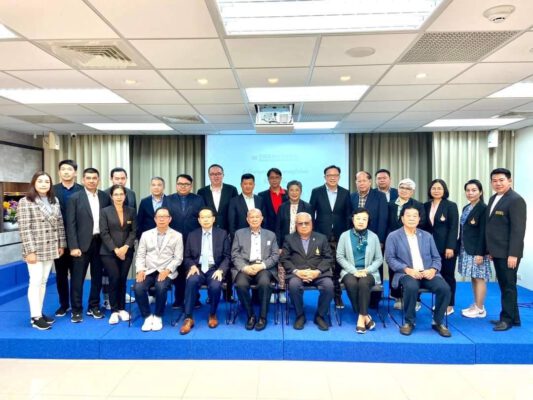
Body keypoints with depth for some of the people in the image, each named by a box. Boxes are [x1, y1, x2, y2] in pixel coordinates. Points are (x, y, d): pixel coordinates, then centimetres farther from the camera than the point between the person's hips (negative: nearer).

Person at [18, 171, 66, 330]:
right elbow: (25, 229, -12)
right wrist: (30, 251, -17)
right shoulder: (25, 202, -8)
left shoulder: (55, 201, 9)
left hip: (51, 249, 5)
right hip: (35, 249, -5)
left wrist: (61, 244, 7)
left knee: (43, 281, 12)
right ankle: (35, 317, 7)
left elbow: (60, 224, 10)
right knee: (35, 281, -2)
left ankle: (40, 312, 21)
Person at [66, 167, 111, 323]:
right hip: (82, 243, -3)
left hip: (100, 242, 3)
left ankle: (94, 307, 24)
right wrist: (73, 246, -12)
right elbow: (71, 224, -6)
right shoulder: (75, 198, -3)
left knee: (97, 276, 11)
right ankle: (76, 310, 16)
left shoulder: (105, 197, 5)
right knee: (78, 278, 4)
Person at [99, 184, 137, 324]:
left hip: (126, 252, 2)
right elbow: (104, 233, -5)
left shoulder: (131, 211, 6)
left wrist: (126, 247, -11)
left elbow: (134, 231, 2)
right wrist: (115, 249, -13)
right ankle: (114, 310, 6)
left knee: (123, 280, 5)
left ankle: (122, 308, 18)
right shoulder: (105, 211, 0)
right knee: (114, 279, -7)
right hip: (109, 252, -2)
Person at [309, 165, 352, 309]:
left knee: (338, 267, 2)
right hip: (321, 236, -1)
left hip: (339, 236, 1)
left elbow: (348, 215, 6)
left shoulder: (345, 193, 6)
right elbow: (311, 213, 3)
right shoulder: (316, 192, 2)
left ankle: (337, 296, 15)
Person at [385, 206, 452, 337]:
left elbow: (436, 257, 15)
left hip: (428, 273, 4)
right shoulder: (393, 236, 5)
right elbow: (390, 258, -2)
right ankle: (409, 322, -13)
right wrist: (407, 269, -16)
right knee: (411, 287, -36)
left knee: (444, 288, -25)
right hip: (407, 273, -3)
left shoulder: (427, 236, 17)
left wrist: (433, 269, -8)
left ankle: (438, 322, -1)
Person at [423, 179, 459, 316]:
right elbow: (424, 227, 10)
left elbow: (454, 228, -9)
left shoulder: (451, 206, -2)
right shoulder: (426, 206, 9)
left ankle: (449, 305, 16)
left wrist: (450, 247, -16)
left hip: (446, 246, -3)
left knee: (448, 275, 5)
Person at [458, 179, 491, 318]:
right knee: (473, 277, 13)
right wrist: (459, 247, 11)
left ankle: (480, 309, 8)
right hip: (466, 248, 8)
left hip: (476, 249, -8)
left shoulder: (483, 208, -11)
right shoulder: (466, 208, 12)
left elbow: (483, 232, -15)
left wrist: (480, 253, -19)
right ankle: (476, 305, 22)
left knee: (479, 277, 0)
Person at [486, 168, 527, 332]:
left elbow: (518, 229, -18)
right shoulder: (493, 199, 14)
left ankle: (508, 319, 13)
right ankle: (512, 317, 24)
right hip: (497, 251, 8)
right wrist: (490, 249, 14)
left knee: (508, 286, 2)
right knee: (504, 285, 14)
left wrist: (513, 254, -21)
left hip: (508, 253, -8)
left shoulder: (516, 200, -12)